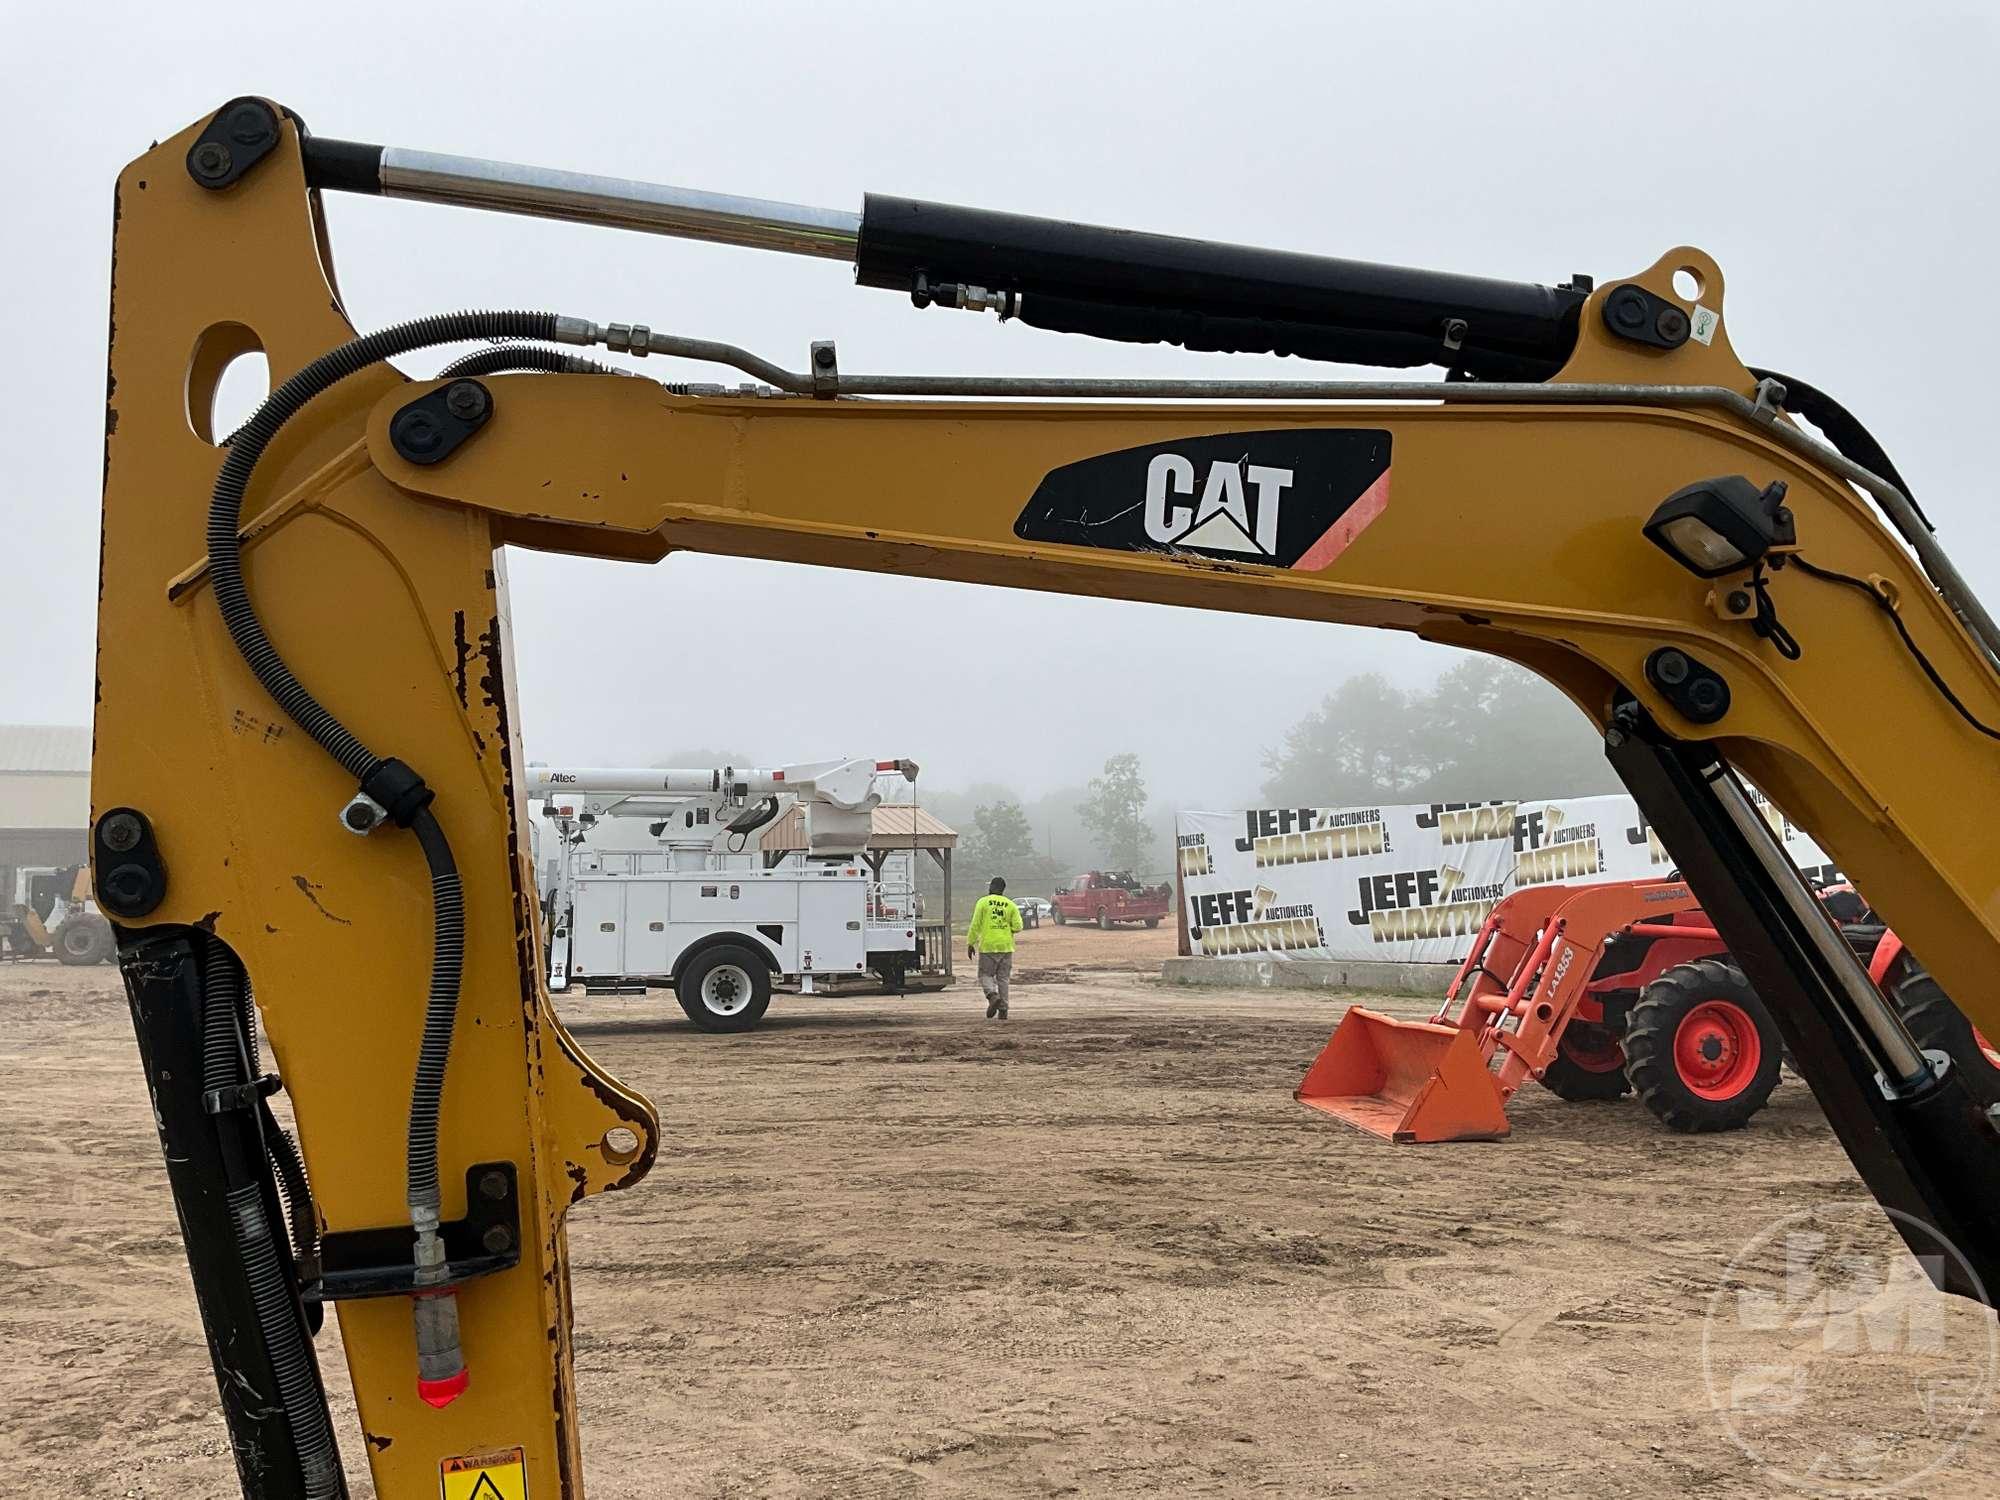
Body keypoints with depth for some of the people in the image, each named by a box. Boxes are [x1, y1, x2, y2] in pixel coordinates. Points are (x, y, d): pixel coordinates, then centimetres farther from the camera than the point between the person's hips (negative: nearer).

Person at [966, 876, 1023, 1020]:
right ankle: (1003, 1009, 6)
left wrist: (970, 944, 1)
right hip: (1006, 946, 3)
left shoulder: (983, 902, -2)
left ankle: (993, 996, -18)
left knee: (985, 975, 8)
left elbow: (975, 925, -5)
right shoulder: (1010, 905, 5)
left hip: (988, 945, -3)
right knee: (1003, 978, 9)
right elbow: (1017, 926, -1)